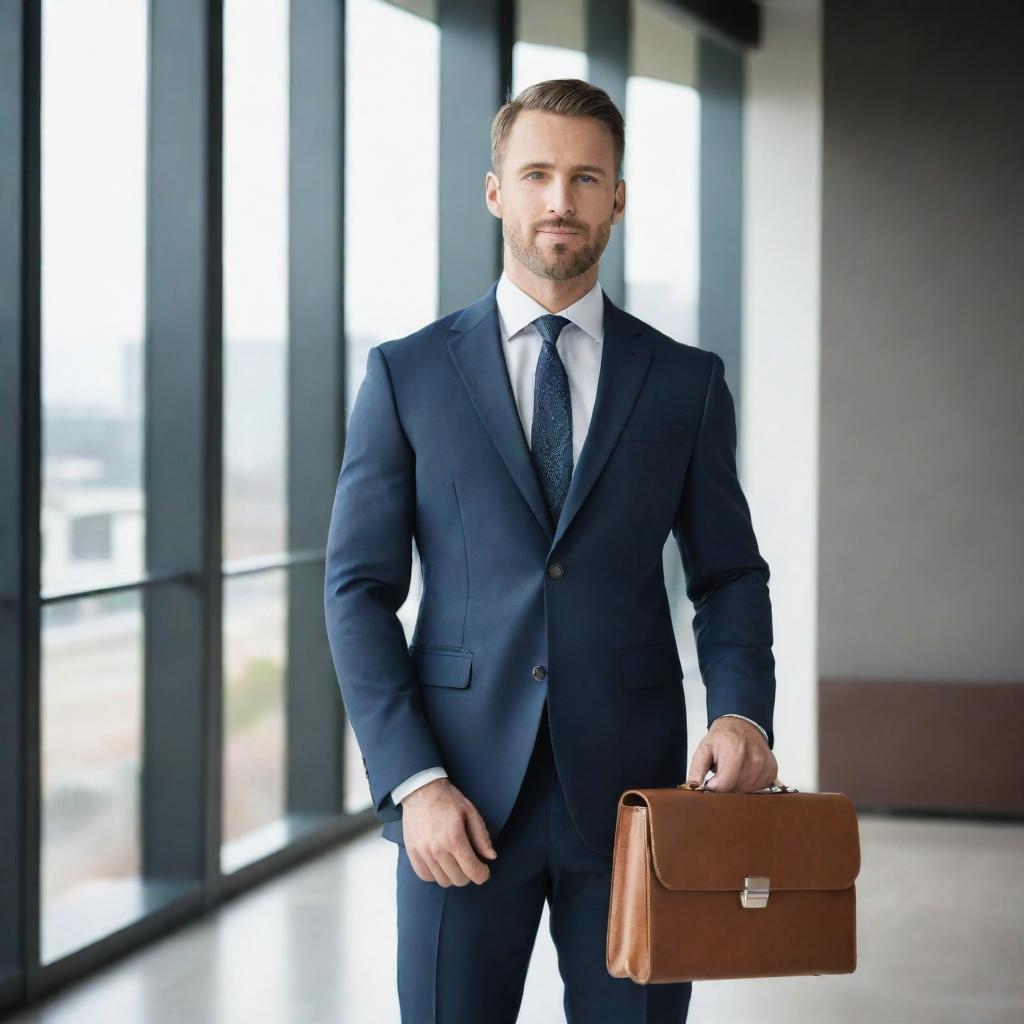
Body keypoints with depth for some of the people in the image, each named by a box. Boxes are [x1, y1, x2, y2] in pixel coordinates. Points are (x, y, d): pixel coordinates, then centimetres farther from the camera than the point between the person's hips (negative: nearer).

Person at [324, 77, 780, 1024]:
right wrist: (411, 781, -9)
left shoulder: (686, 383, 7)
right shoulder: (407, 375, 4)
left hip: (628, 795, 1)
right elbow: (359, 589, 1)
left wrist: (742, 707, -10)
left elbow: (728, 575, 11)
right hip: (460, 801, -1)